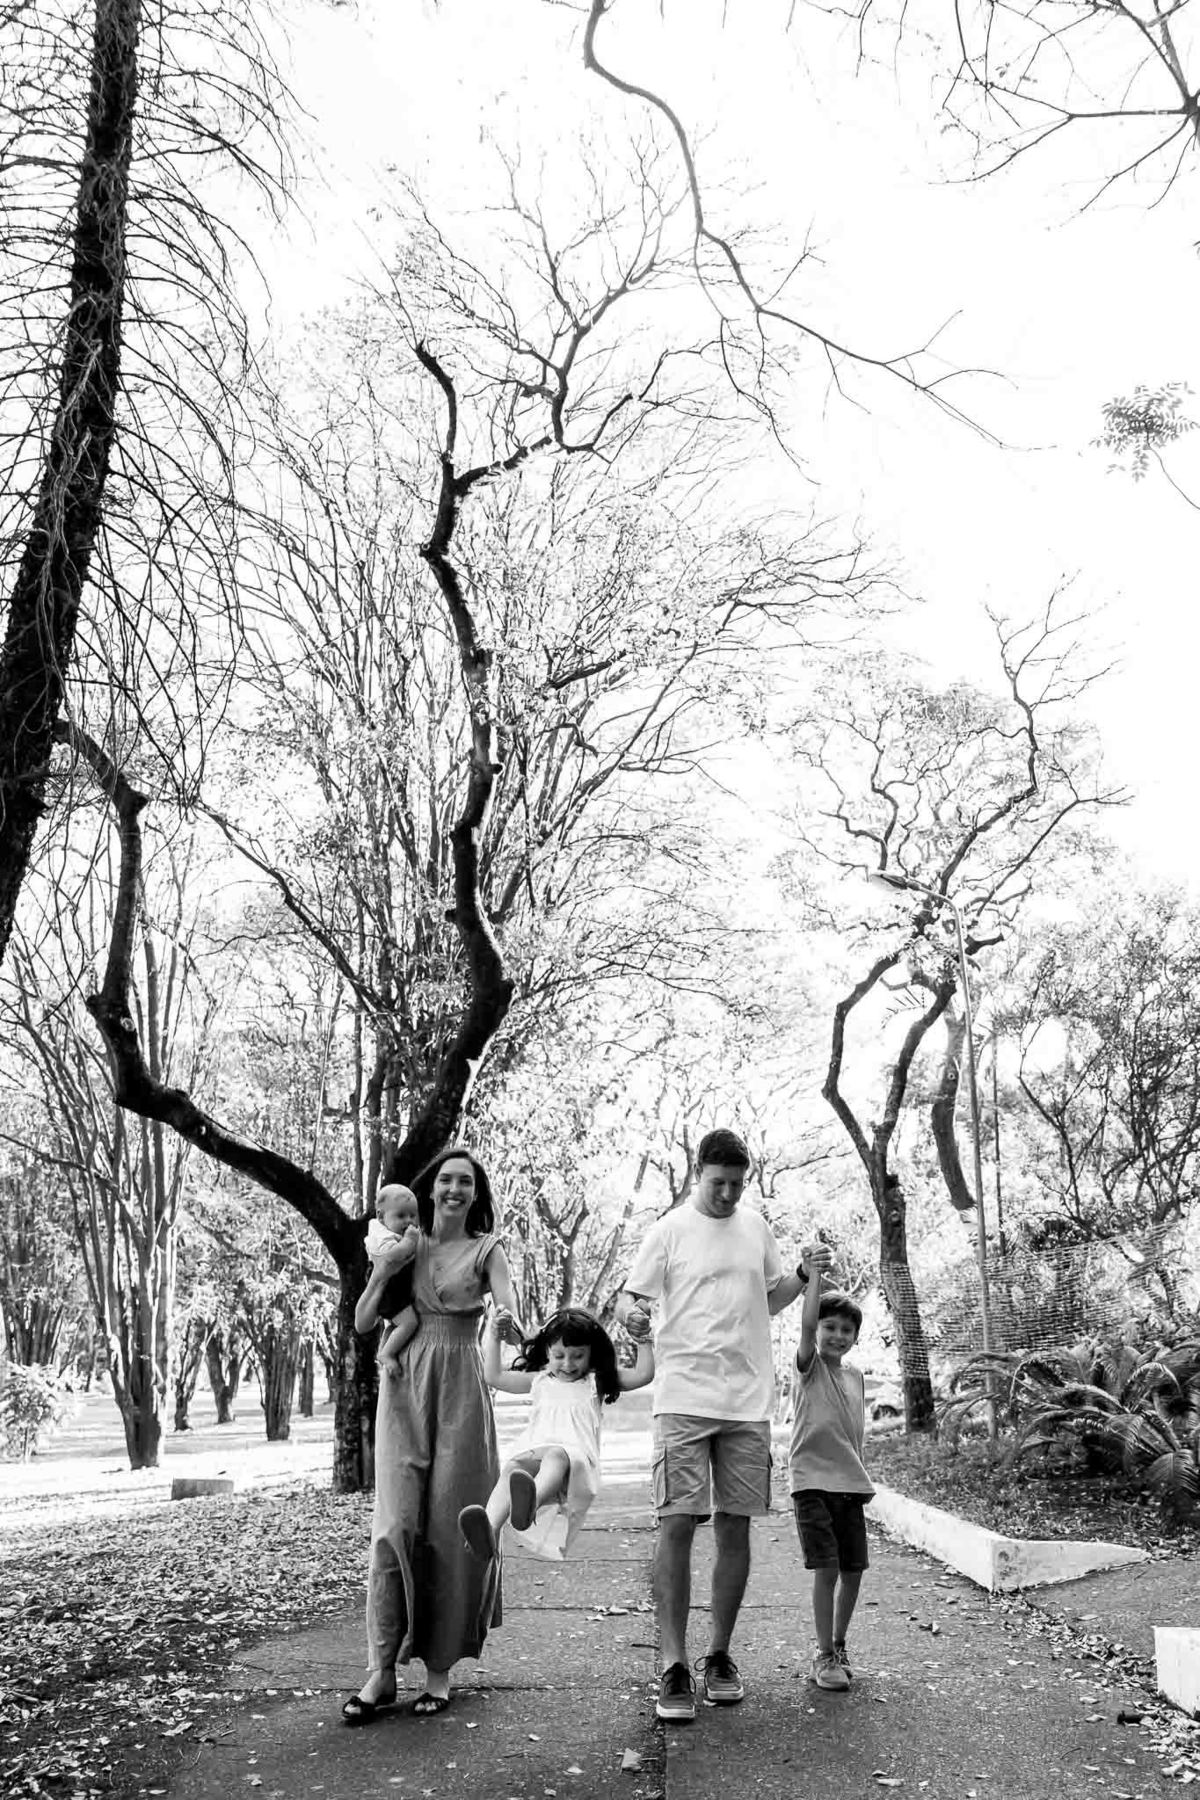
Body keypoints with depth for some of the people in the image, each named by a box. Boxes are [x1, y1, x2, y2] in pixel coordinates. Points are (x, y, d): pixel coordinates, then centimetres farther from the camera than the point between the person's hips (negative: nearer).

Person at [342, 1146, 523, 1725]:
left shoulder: (486, 1250, 4)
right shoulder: (405, 1246, 10)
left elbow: (509, 1312, -13)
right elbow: (362, 1322, 6)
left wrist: (510, 1324, -36)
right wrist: (385, 1267, -8)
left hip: (460, 1392, -1)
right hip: (405, 1389, 1)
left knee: (449, 1526, 1)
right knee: (396, 1524, -7)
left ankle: (439, 1668, 12)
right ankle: (381, 1671, -2)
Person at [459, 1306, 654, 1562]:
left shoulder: (596, 1382, 24)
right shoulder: (540, 1380, 30)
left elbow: (643, 1375, 15)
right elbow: (494, 1377, 29)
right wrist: (492, 1337, 27)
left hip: (575, 1453, -3)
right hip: (532, 1451, 3)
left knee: (556, 1455, -40)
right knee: (511, 1468, -33)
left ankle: (532, 1502, -73)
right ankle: (489, 1531, -59)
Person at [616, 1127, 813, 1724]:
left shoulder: (756, 1227, 12)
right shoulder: (669, 1231, -1)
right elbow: (629, 1296, -1)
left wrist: (803, 1275, 4)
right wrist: (631, 1313, -23)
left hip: (749, 1401, 4)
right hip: (684, 1398, -4)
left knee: (735, 1527, 7)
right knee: (677, 1524, -8)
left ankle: (719, 1655, 21)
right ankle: (673, 1666, 0)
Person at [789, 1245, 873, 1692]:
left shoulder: (856, 1376, 13)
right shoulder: (809, 1366, -4)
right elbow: (806, 1325, -23)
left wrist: (862, 1476, 15)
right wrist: (814, 1273, -32)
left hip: (850, 1485, 5)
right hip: (812, 1482, -5)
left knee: (853, 1569, 7)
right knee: (827, 1569, -9)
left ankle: (838, 1645, 27)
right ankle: (824, 1655, 4)